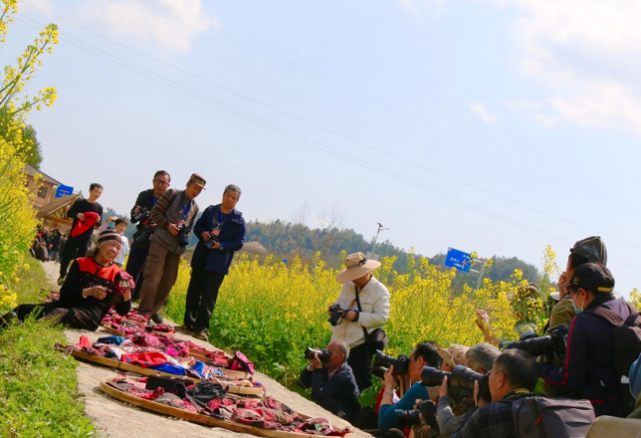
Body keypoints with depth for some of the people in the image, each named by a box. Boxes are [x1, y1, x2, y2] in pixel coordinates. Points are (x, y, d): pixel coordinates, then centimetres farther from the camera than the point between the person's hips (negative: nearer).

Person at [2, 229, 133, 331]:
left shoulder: (117, 274, 8)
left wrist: (127, 295, -16)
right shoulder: (80, 263, 12)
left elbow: (122, 311, 6)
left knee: (61, 313, -39)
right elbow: (65, 292, 3)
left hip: (92, 313, -4)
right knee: (22, 310, -24)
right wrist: (87, 292, -15)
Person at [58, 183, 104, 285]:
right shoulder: (79, 202, 2)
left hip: (87, 237, 1)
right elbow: (69, 213, 0)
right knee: (66, 255, 2)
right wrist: (77, 215, -20)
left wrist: (98, 221, -21)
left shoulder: (99, 207, 3)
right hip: (75, 233, 0)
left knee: (81, 259, 1)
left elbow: (99, 224, 3)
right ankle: (62, 275, 19)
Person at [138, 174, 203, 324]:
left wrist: (186, 235, 2)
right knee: (153, 277, -11)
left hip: (177, 246, 5)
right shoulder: (172, 194, 1)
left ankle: (154, 310, 20)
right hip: (161, 241, -5)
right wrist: (168, 225, -13)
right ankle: (144, 311, -5)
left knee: (167, 282, 7)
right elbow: (155, 212, -1)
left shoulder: (195, 207, 14)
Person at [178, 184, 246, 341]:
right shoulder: (210, 210, 5)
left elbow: (239, 243, -4)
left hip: (218, 263, -3)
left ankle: (200, 328, 1)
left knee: (208, 296, -3)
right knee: (193, 291, 8)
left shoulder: (238, 220, -4)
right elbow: (197, 226, 14)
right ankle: (188, 323, 19)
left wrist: (222, 246, -18)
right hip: (201, 258, 3)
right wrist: (202, 233, -9)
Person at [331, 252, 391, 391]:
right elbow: (338, 303, 22)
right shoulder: (347, 286, 13)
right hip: (339, 344, 6)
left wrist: (357, 316, -20)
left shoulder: (380, 291, -6)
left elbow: (382, 318, -13)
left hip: (360, 347, -6)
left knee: (361, 383, -3)